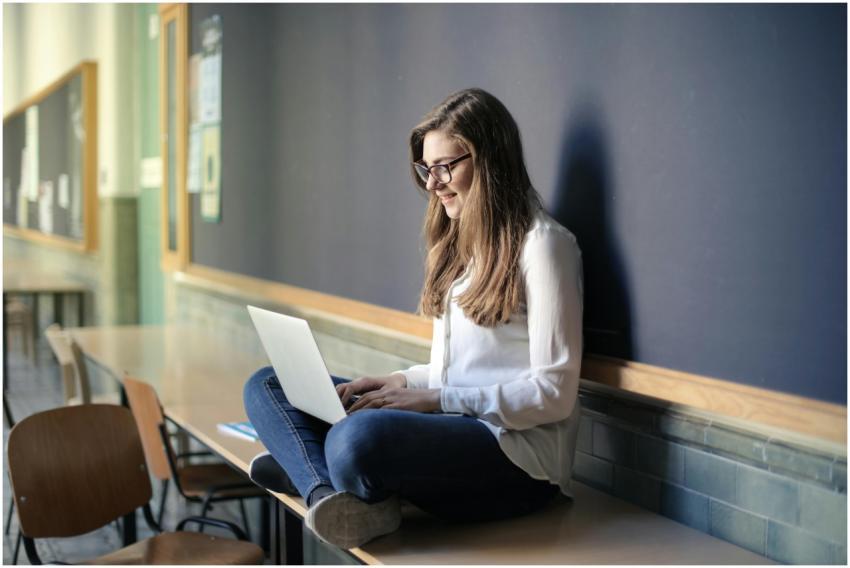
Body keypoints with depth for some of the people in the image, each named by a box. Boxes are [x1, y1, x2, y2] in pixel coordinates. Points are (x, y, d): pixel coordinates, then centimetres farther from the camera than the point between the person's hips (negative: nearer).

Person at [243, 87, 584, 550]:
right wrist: (402, 382, 2)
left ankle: (305, 470, -5)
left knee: (358, 438, -39)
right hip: (448, 426, 9)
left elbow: (553, 393, -13)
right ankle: (332, 497, -22)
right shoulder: (459, 244, 19)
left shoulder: (541, 243, -8)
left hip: (518, 453, -9)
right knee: (267, 386, 4)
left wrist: (436, 399, -17)